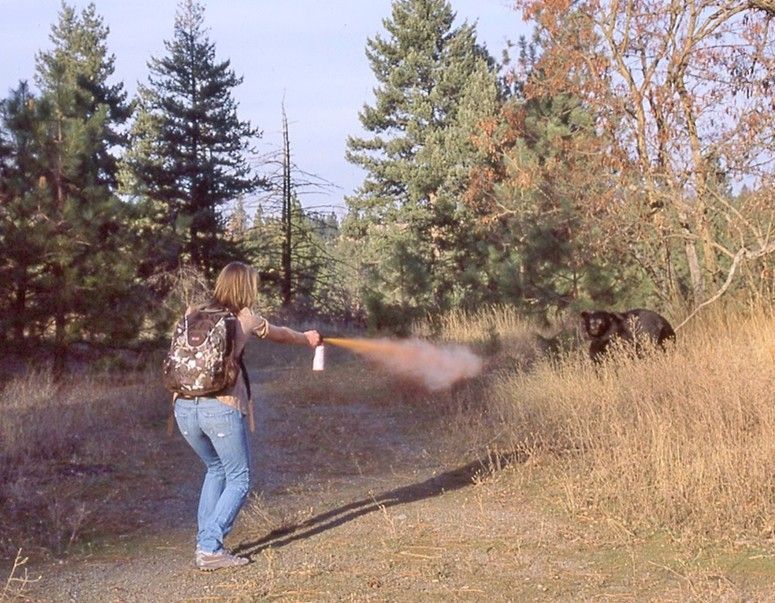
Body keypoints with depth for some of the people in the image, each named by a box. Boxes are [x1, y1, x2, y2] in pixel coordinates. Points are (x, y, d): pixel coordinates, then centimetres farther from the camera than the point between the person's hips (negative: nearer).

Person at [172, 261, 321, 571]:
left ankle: (204, 542, 20)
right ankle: (209, 548, -2)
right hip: (221, 407, -5)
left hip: (185, 406, 5)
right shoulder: (245, 319, 6)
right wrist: (307, 338, 42)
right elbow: (280, 335, 23)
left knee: (216, 469, 25)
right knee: (238, 480, 9)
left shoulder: (194, 313, 13)